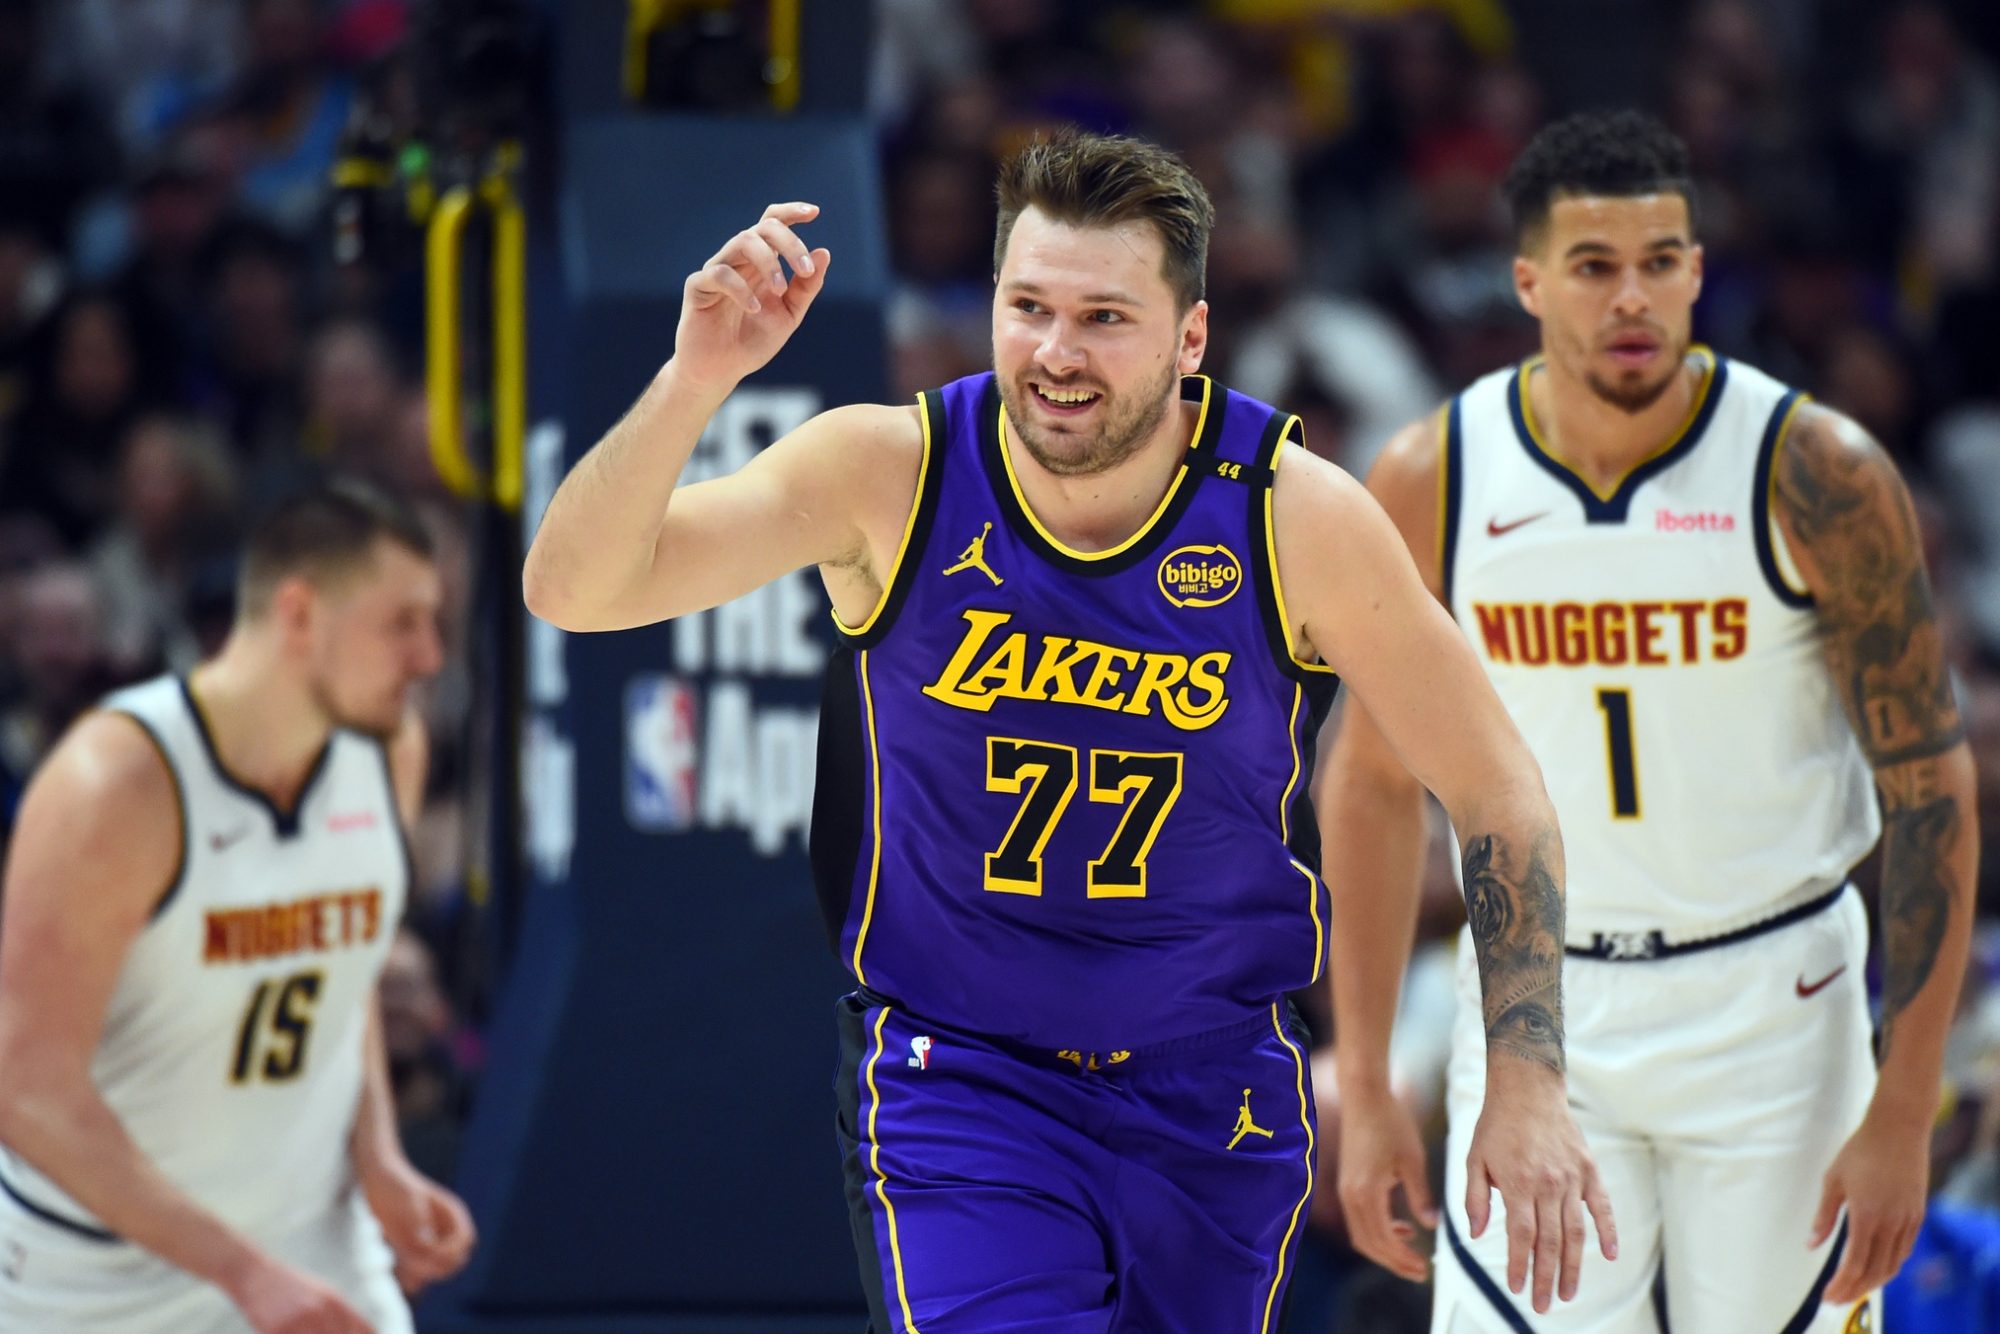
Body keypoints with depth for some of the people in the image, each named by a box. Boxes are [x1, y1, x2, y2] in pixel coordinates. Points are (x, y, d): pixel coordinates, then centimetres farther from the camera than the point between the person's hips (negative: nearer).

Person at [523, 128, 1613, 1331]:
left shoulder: (1297, 518, -13)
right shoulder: (892, 474, -13)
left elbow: (1497, 791, -3)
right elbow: (573, 591, -18)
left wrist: (1529, 1081, -6)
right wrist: (694, 381, -34)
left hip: (1216, 1096, 2)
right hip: (952, 1081, -2)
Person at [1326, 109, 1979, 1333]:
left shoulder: (1817, 480, -11)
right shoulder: (1430, 486, -5)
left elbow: (1930, 786, -8)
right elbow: (1376, 777, 6)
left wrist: (1904, 1116, -12)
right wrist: (1364, 1087, 2)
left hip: (1770, 1006, -1)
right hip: (1532, 1008, 1)